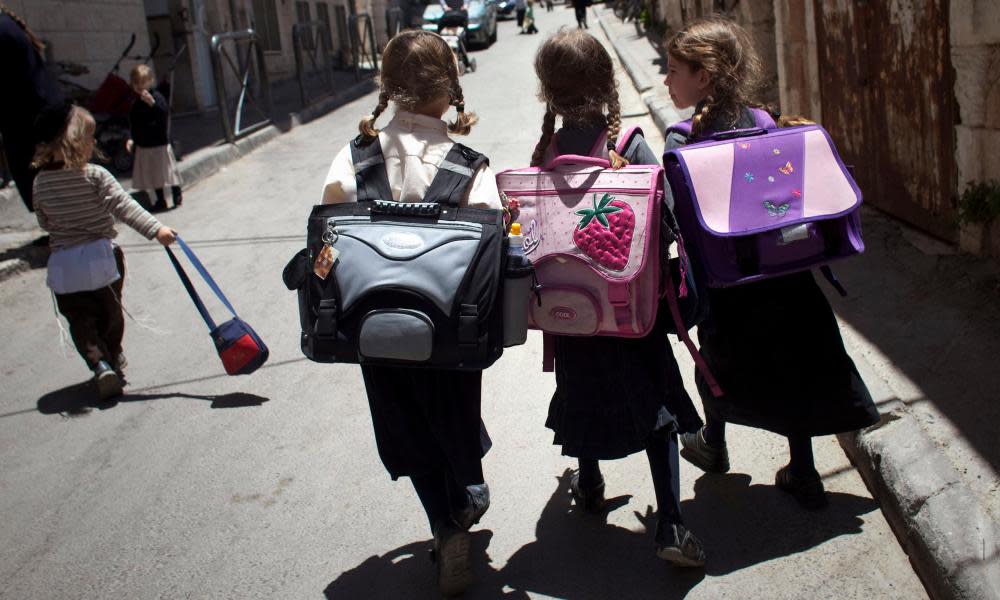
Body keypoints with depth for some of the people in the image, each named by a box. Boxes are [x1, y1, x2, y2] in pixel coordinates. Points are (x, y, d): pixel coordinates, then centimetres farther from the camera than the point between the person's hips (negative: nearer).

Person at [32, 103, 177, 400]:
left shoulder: (40, 182, 1)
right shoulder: (95, 176, -12)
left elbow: (44, 222, 12)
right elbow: (124, 206, -22)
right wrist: (155, 229, -26)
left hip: (62, 262, 2)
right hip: (100, 256, -2)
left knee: (80, 319, 7)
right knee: (110, 312, 17)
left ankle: (100, 363, -12)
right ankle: (113, 361, 30)